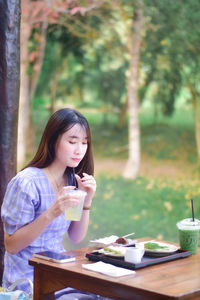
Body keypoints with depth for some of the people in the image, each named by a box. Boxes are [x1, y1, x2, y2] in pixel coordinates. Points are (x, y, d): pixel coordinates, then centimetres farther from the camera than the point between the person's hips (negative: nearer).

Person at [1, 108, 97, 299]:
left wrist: (86, 201, -7)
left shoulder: (71, 179, 5)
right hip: (29, 281, -7)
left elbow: (76, 238, 9)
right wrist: (50, 214, -25)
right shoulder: (26, 183, -16)